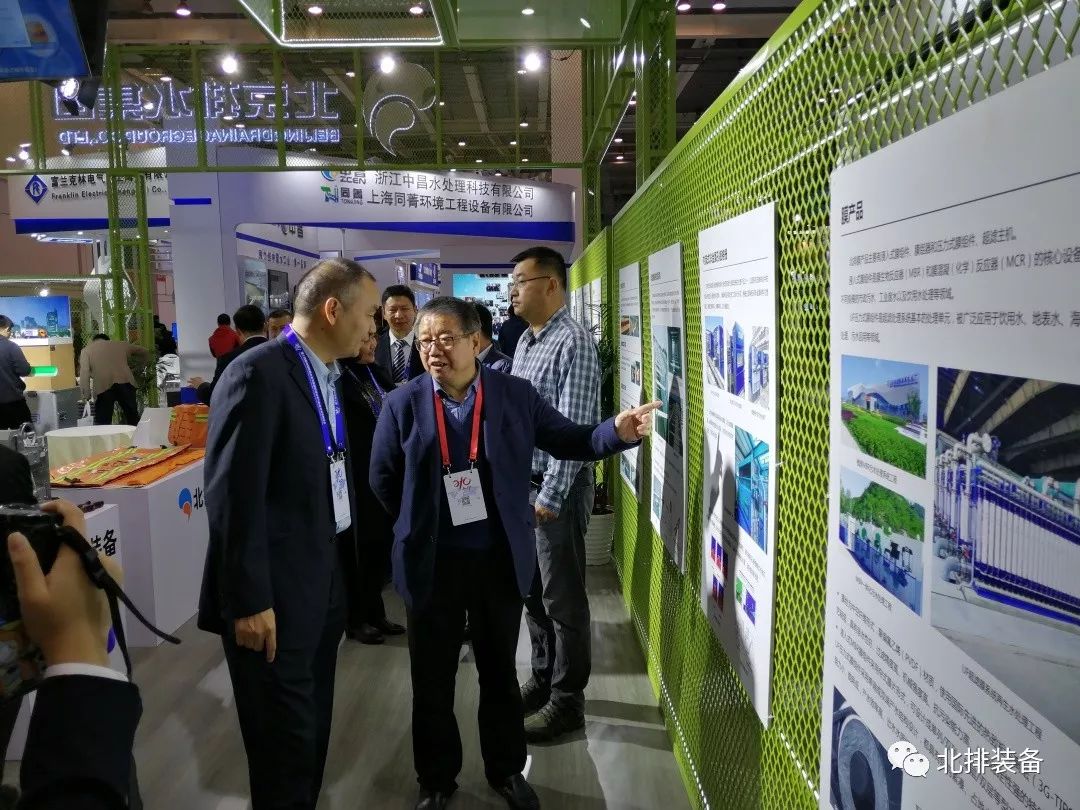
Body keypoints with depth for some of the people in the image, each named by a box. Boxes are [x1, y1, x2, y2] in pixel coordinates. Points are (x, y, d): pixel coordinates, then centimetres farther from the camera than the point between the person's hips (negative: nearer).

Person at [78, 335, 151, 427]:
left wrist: (86, 394, -4)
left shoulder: (86, 350, 20)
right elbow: (144, 353, 39)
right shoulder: (121, 344, 28)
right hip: (125, 382, 2)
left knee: (102, 423, 1)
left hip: (103, 386, -2)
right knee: (133, 420, 12)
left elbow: (84, 372, 3)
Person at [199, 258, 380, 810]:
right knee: (286, 738, 7)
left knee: (313, 729, 20)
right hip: (274, 594, -8)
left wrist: (345, 566, 13)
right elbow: (233, 496, -20)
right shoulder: (257, 374, -18)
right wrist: (250, 600, -19)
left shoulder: (328, 377, 9)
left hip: (326, 582, 8)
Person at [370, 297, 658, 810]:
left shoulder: (516, 394, -5)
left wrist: (618, 431, -18)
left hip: (501, 560, 0)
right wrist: (421, 524, 6)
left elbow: (570, 440, -1)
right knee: (432, 678, 15)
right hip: (432, 564, 0)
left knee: (500, 672, 18)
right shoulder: (402, 404, -5)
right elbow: (382, 478, 4)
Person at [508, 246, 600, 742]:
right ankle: (543, 678, 35)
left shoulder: (572, 343, -16)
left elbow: (574, 429, -20)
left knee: (562, 598, 4)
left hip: (556, 488, -9)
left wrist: (551, 496, -20)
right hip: (522, 483, 9)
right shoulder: (525, 342, 12)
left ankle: (567, 700, 18)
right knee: (532, 591, 18)